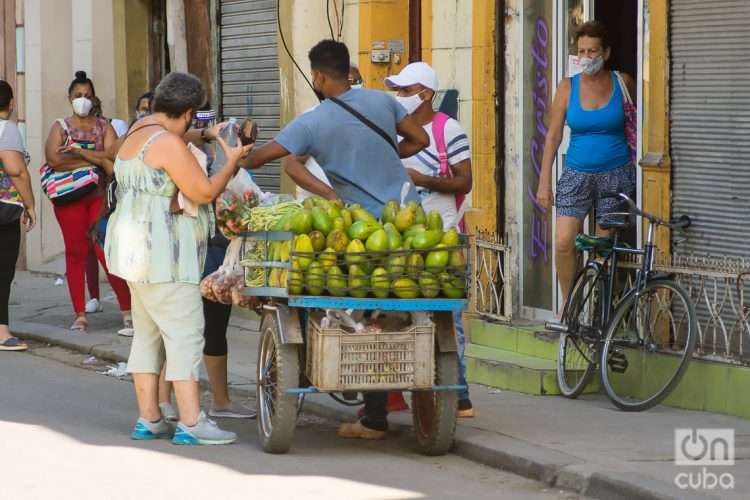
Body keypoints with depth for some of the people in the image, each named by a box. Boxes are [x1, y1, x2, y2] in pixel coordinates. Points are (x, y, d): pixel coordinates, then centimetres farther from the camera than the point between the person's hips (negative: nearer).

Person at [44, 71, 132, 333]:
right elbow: (53, 160, -8)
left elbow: (111, 157, -6)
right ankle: (80, 315, 6)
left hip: (100, 196, -1)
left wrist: (78, 151, -11)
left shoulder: (104, 127, 10)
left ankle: (128, 311, -4)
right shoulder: (60, 127, 9)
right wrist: (94, 160, -7)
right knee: (75, 252, 1)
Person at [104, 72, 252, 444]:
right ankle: (191, 423, -13)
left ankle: (148, 418, 12)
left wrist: (206, 137, 27)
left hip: (135, 246, 11)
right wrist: (232, 161, -1)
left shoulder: (137, 134, 14)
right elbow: (205, 192, -16)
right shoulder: (169, 143, -17)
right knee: (185, 332, -10)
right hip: (161, 251, -11)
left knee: (148, 333, 12)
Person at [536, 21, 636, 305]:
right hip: (576, 175, 1)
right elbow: (553, 135, 3)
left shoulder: (623, 84, -1)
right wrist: (544, 183, 1)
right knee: (564, 242, -13)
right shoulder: (568, 88, 1)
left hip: (615, 175, -1)